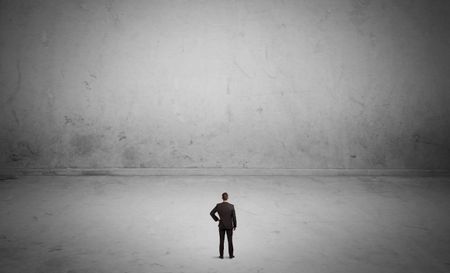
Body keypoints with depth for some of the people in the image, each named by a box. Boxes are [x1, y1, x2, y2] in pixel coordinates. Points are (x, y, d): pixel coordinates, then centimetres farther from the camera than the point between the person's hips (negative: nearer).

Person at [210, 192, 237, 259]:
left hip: (221, 225, 1)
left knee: (221, 241, 8)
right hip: (229, 225, -1)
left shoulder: (218, 205, -9)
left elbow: (211, 213, -7)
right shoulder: (231, 206, -11)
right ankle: (231, 255, 12)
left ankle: (221, 255, 9)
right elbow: (234, 217, -9)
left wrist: (216, 219, 4)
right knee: (230, 241, 8)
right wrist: (235, 225, 2)